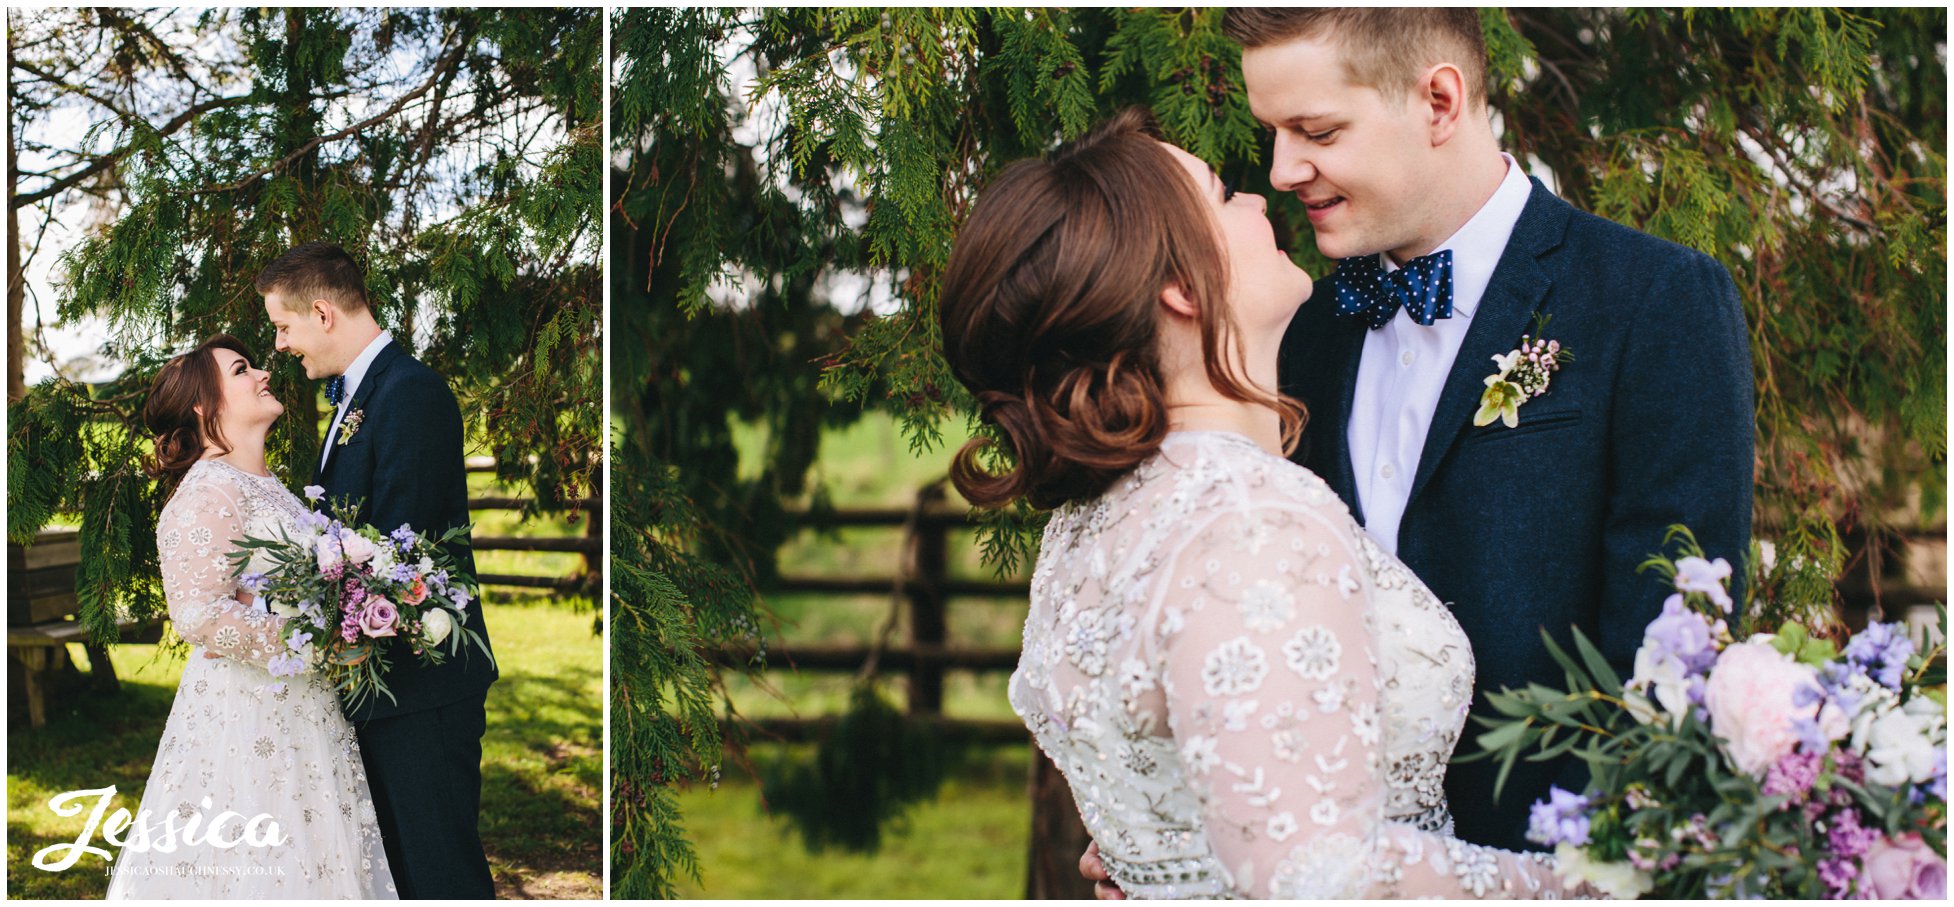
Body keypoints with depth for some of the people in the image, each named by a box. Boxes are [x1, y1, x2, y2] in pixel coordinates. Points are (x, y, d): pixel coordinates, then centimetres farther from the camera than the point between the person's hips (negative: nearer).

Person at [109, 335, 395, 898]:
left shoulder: (266, 486, 15)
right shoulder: (210, 491, -15)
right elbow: (197, 614, -23)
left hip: (299, 712, 9)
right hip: (246, 713, -9)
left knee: (305, 861, 11)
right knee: (253, 869, -4)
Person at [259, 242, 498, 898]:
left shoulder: (411, 392, -16)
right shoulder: (354, 395, 17)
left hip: (423, 688, -10)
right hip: (379, 678, 10)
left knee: (438, 868, -6)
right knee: (395, 859, 16)